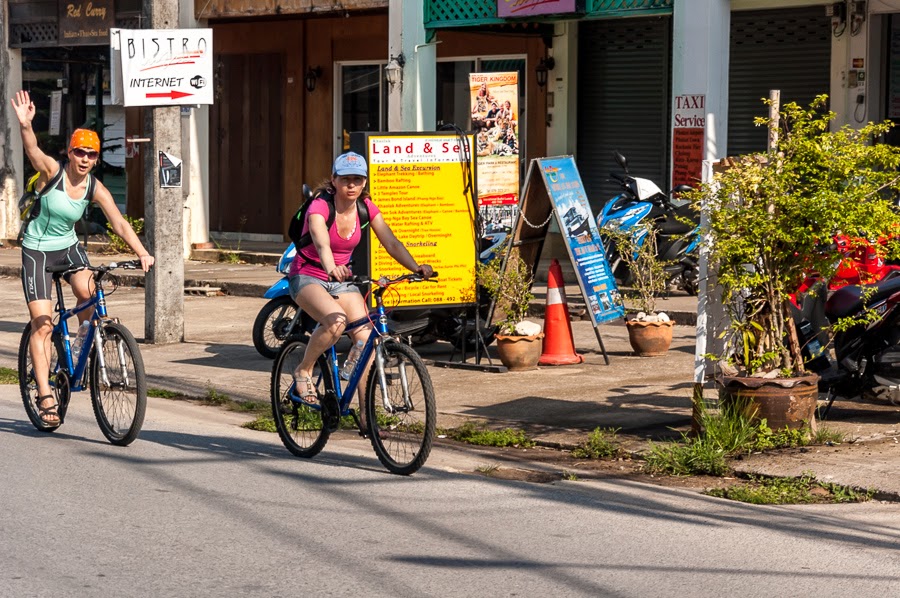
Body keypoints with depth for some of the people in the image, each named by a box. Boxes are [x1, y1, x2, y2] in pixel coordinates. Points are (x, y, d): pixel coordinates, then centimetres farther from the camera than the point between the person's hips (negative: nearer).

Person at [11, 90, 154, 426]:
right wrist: (25, 125, -57)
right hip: (37, 250, -4)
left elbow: (120, 224, -11)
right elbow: (32, 150, -36)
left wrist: (142, 253, -24)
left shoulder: (96, 189, -8)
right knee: (42, 324, -10)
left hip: (68, 247, 4)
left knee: (89, 292, -24)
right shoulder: (52, 171, -17)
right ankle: (45, 397, -10)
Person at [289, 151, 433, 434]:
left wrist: (416, 267, -30)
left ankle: (366, 416, -6)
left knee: (366, 339, -14)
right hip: (308, 278, -5)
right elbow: (322, 243, -39)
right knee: (336, 320, -35)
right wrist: (331, 269, -60)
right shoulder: (320, 206, -20)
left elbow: (391, 242, -13)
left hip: (342, 281, 5)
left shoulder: (366, 208, -4)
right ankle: (303, 371, -9)